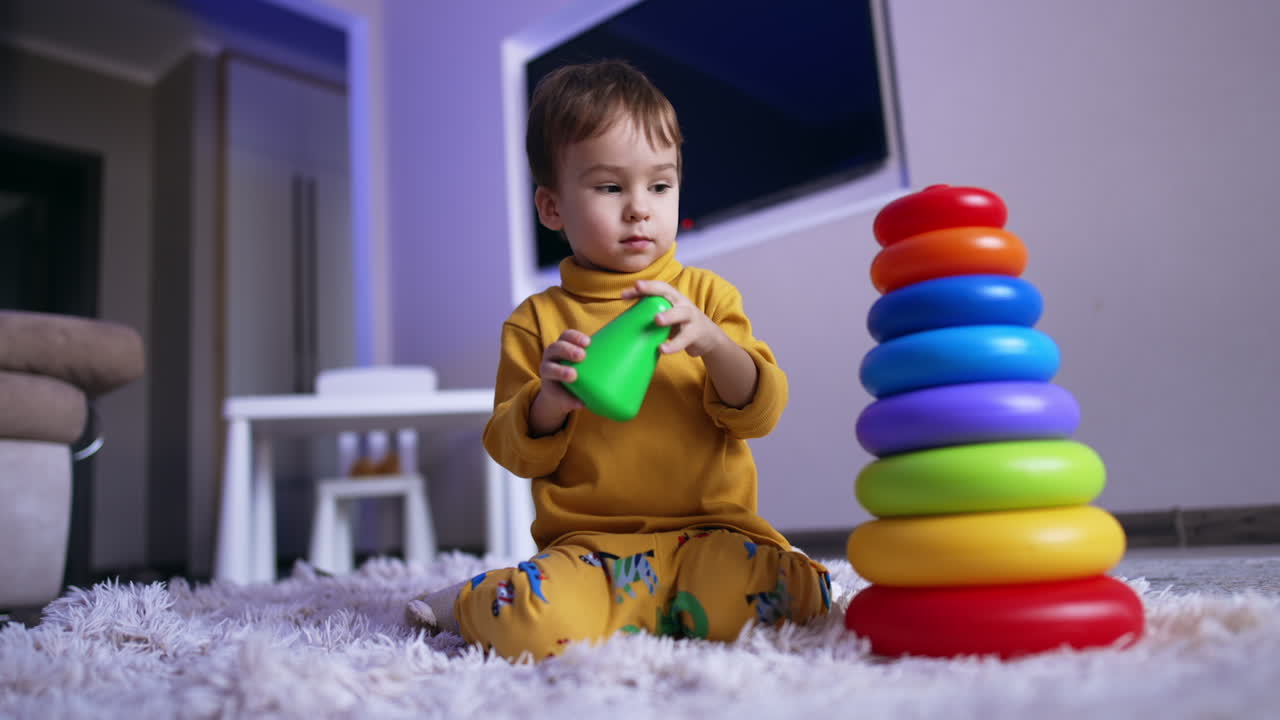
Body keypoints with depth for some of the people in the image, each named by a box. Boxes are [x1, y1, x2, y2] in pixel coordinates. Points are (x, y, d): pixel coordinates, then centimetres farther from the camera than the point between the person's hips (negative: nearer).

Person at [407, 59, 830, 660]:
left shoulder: (707, 295, 8)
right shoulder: (538, 320, 5)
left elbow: (760, 414, 2)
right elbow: (513, 452, 6)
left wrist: (712, 342, -18)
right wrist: (548, 404, -17)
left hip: (709, 530, 2)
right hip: (590, 543, -1)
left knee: (793, 594, -27)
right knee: (539, 627, -31)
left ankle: (635, 611, 0)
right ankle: (470, 601, 7)